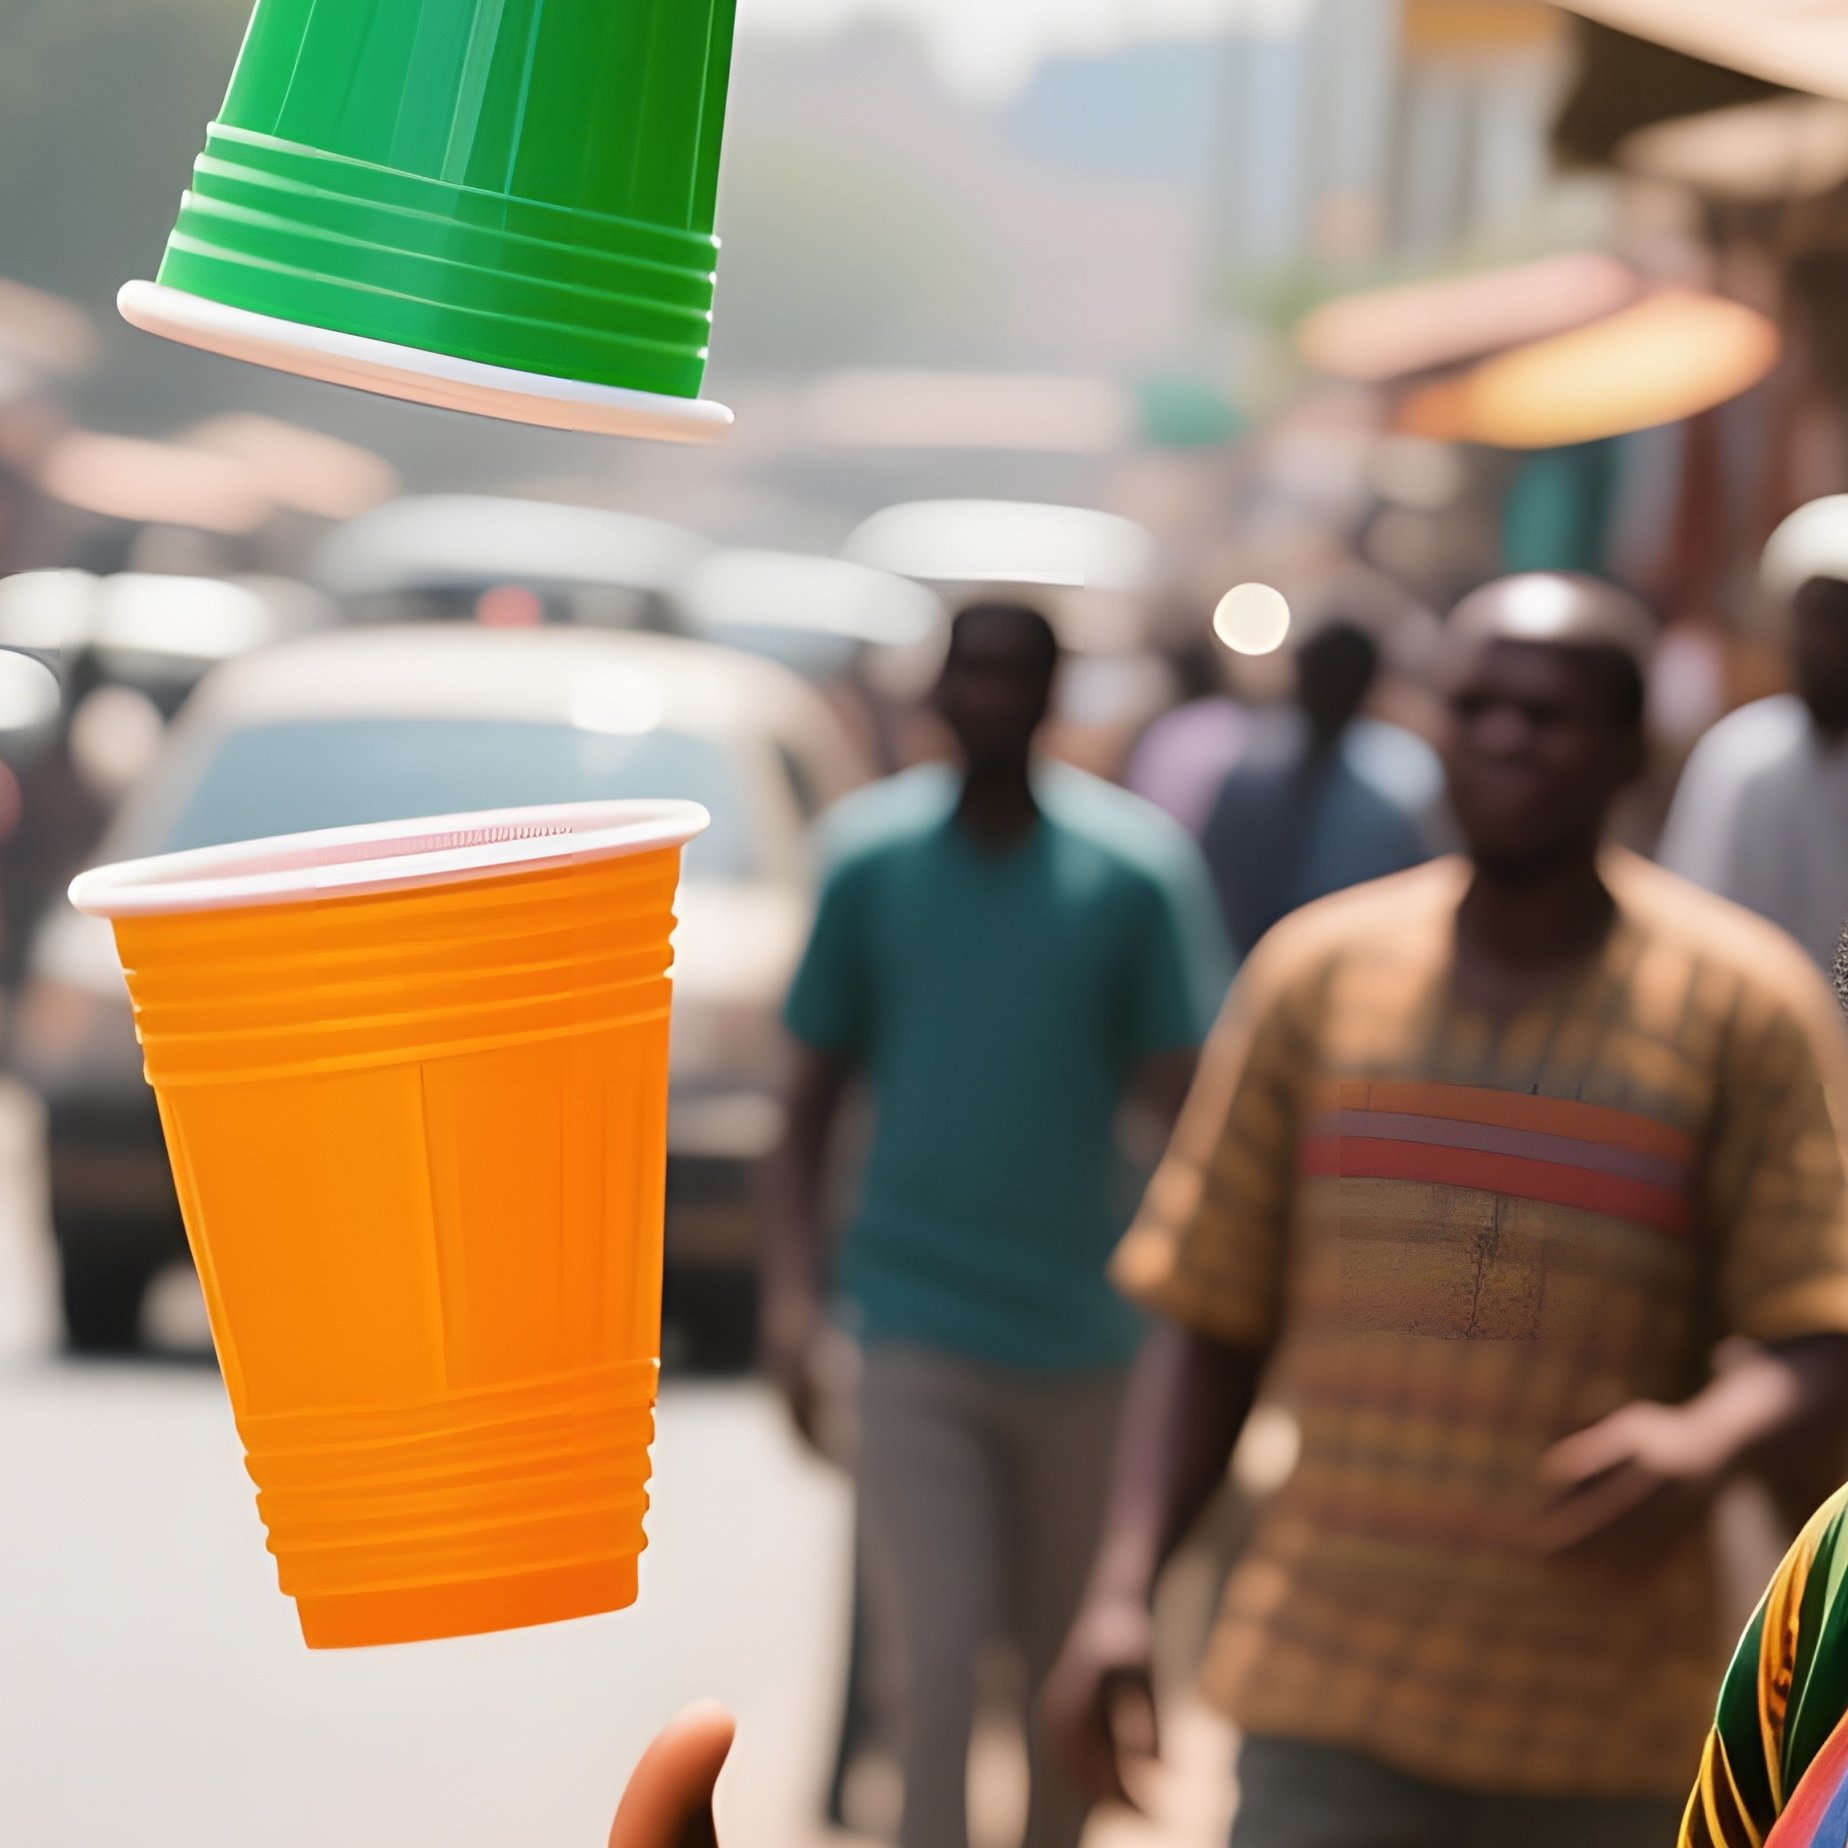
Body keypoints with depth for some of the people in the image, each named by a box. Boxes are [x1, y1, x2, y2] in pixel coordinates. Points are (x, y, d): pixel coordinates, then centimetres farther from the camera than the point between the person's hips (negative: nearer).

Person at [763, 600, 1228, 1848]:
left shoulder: (1137, 866, -4)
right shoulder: (871, 857, -1)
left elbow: (1185, 1087, -3)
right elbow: (816, 1095, 5)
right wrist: (793, 1289, -5)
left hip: (1079, 1330, 1)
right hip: (917, 1324, -1)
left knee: (1066, 1662, 13)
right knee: (941, 1660, -9)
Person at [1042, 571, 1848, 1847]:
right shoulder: (1316, 974, 7)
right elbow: (1209, 1323, 9)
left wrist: (1707, 1445, -29)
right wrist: (1120, 1596, -3)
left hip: (1608, 1733, -1)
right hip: (1329, 1702, 1)